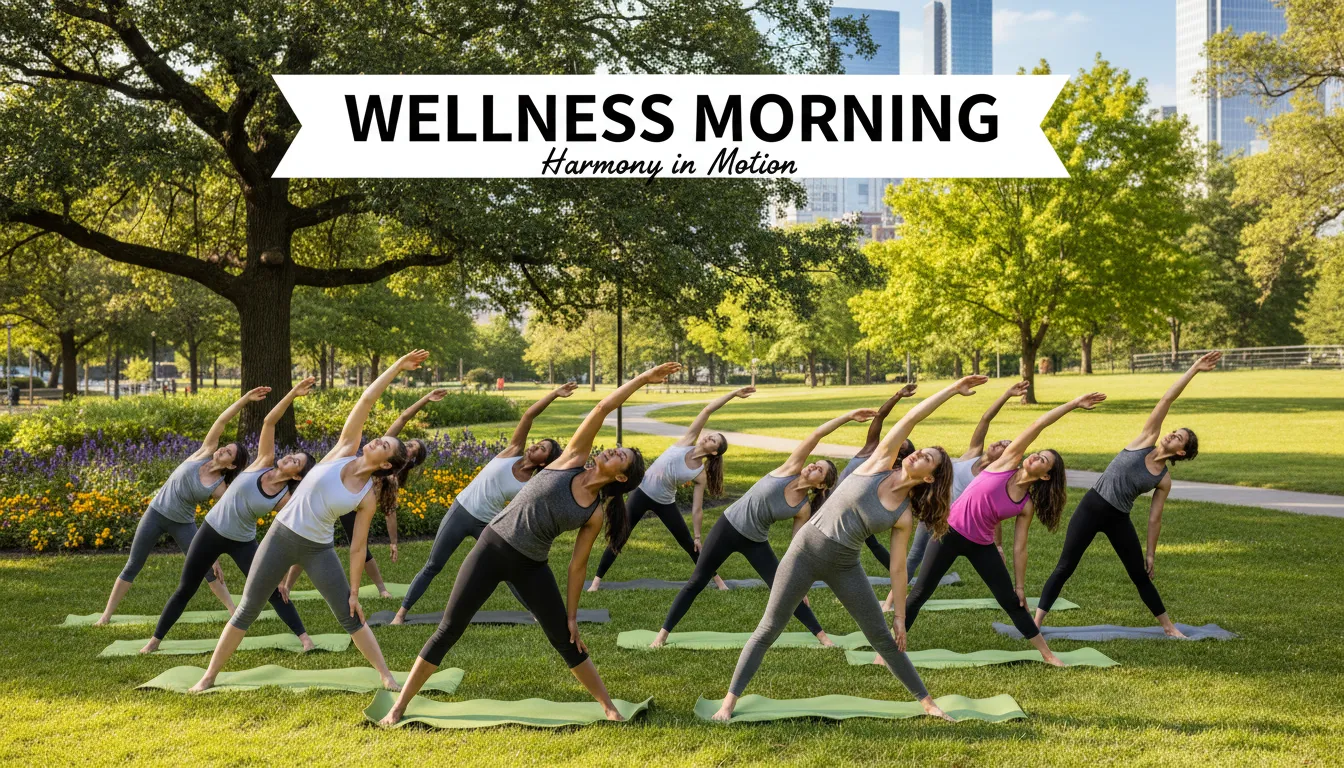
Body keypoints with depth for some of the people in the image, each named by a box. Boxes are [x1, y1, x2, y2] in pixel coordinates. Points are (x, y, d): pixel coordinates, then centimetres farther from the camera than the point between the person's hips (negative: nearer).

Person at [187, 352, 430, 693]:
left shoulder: (368, 499, -7)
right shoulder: (345, 451, -7)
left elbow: (358, 547, -2)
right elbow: (366, 400, -11)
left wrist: (354, 591, -5)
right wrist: (397, 367, -13)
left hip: (319, 549, 0)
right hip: (281, 536, 0)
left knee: (350, 616, -2)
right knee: (247, 611, 6)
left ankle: (386, 676, 8)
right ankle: (209, 676, 17)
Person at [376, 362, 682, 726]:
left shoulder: (595, 515, -1)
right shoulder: (572, 460, -3)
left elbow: (577, 566, 4)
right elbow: (603, 408, -6)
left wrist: (572, 616, 2)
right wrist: (642, 379, -4)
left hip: (531, 568, 2)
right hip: (492, 547, -1)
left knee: (567, 641, 3)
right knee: (448, 631, -2)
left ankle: (609, 707, 19)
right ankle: (398, 707, 5)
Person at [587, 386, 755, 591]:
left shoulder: (700, 475, -11)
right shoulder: (687, 441, -11)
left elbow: (697, 509, -5)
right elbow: (707, 410, -15)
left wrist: (698, 536, -5)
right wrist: (733, 394, -18)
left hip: (664, 503, 0)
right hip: (641, 492, 0)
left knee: (688, 543, 7)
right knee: (619, 538, -1)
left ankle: (715, 577, 25)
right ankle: (597, 579, 10)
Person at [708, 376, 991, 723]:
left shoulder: (904, 517, -4)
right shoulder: (880, 464, -6)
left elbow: (898, 569, 2)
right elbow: (910, 418, -10)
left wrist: (900, 615, 1)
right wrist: (952, 389, -8)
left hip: (845, 567, 1)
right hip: (805, 550, -1)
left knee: (883, 637, 7)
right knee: (768, 630, -1)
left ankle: (925, 700, 23)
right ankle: (730, 699, 7)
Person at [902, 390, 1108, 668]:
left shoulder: (1027, 506, -6)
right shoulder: (1008, 461, -10)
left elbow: (1019, 548, 0)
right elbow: (1038, 425, -14)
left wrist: (1020, 586, 0)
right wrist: (1073, 404, -20)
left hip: (982, 546, 3)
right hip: (951, 533, -2)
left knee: (1011, 601, 6)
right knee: (919, 594, -4)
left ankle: (1047, 653, 20)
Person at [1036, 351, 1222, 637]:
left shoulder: (1164, 480, 1)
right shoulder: (1147, 440, -3)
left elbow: (1154, 518, 7)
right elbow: (1166, 400, -5)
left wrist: (1151, 554, 6)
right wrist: (1193, 370, -6)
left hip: (1118, 519, 2)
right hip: (1092, 507, -2)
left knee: (1141, 575, 10)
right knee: (1065, 568, -5)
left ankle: (1168, 626, 27)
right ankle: (1036, 623, -3)